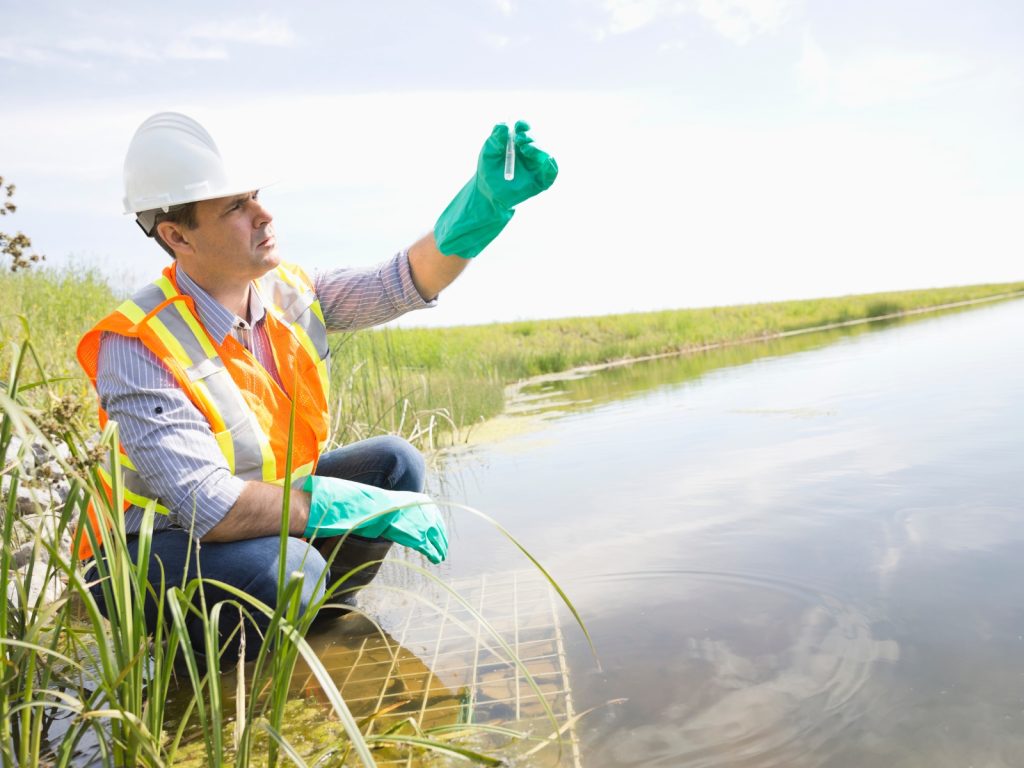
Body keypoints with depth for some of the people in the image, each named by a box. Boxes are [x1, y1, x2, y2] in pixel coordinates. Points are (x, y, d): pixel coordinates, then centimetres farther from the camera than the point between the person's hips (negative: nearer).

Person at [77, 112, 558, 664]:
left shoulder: (286, 290, -8)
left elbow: (406, 282, -10)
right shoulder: (140, 347, -28)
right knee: (289, 575, -34)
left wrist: (486, 198, -27)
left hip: (265, 503, 7)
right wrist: (369, 508, -31)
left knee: (395, 463, -6)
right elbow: (214, 509, -35)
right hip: (154, 551, -6)